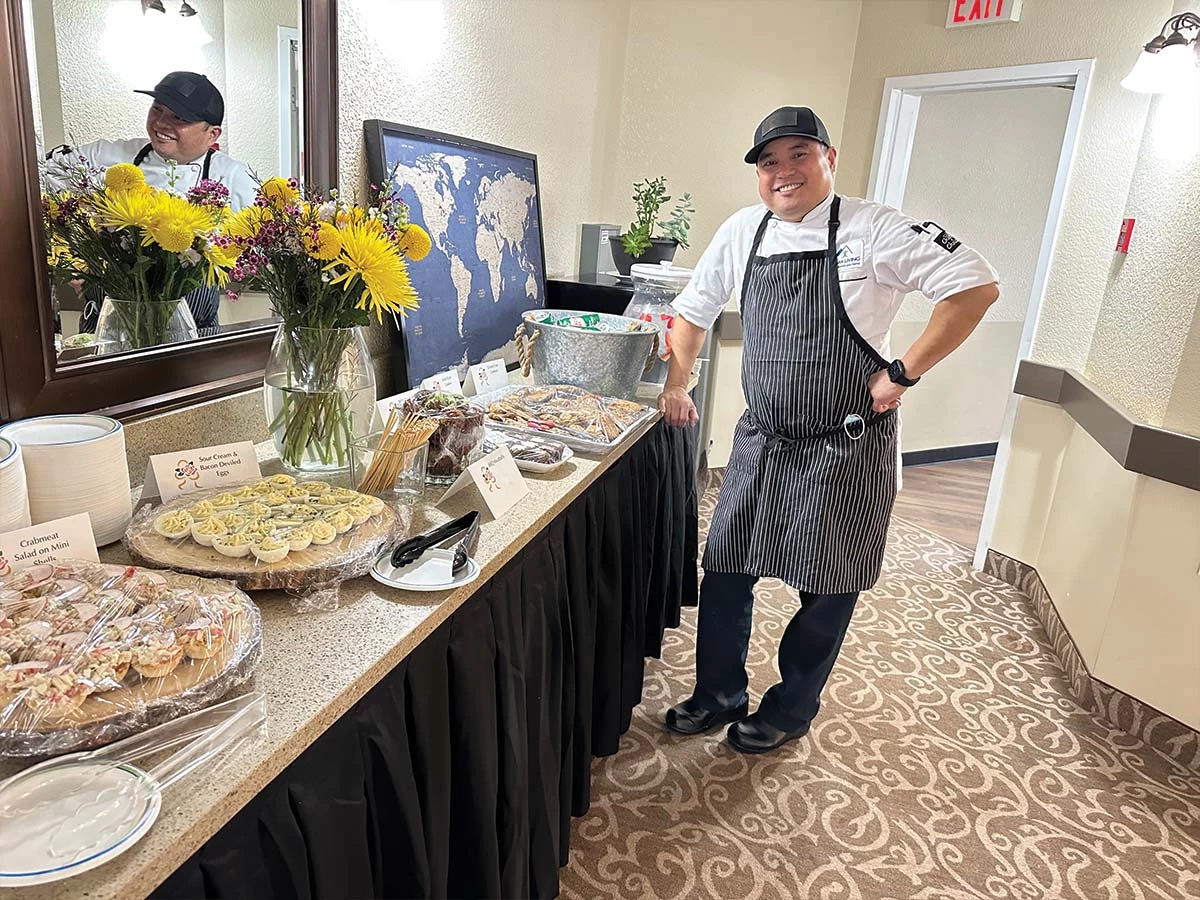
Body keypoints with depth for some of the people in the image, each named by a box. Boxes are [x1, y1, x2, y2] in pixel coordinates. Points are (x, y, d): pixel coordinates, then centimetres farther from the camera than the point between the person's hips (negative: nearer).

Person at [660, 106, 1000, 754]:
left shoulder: (874, 230, -11)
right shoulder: (741, 233, 4)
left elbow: (977, 286, -13)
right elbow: (693, 310, 17)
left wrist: (903, 373, -15)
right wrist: (676, 384, 9)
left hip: (845, 451, -4)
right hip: (760, 441, 5)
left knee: (826, 592, 8)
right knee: (725, 574, 10)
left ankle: (790, 711, 32)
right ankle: (718, 696, 33)